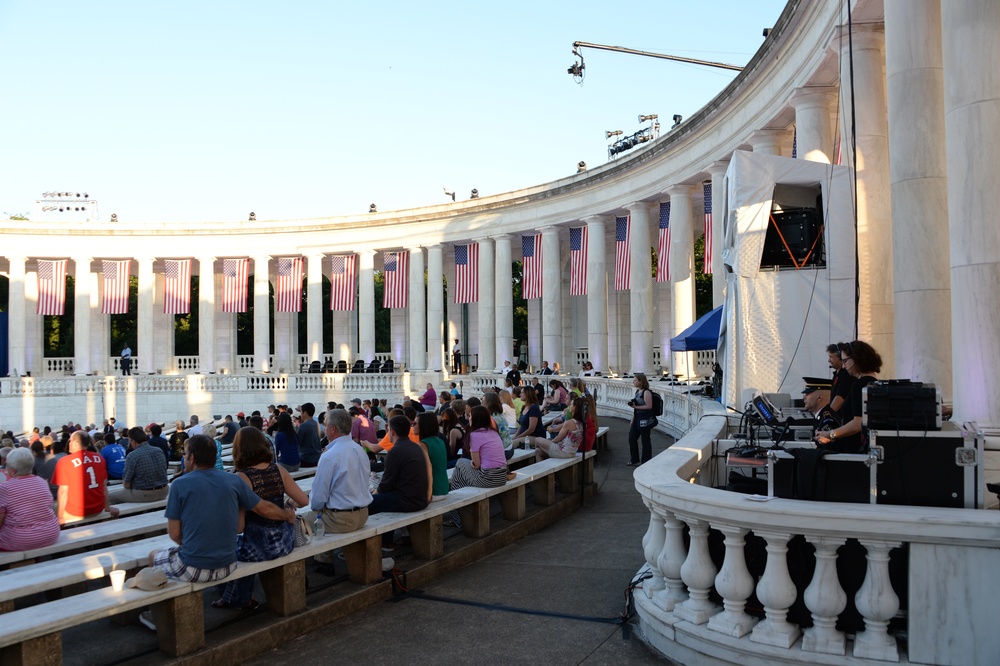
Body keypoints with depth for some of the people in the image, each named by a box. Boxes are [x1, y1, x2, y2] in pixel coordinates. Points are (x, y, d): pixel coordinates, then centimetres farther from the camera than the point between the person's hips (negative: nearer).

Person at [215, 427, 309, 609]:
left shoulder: (241, 477, -17)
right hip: (284, 541, 5)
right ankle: (243, 598, 44)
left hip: (259, 547, -5)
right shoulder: (277, 469, -4)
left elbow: (239, 525, -17)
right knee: (240, 541, 33)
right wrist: (290, 503, 20)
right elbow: (304, 501, 0)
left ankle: (241, 599, 40)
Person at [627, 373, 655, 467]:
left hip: (645, 420, -9)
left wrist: (636, 407, -23)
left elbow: (649, 406, -21)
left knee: (645, 440, 2)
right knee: (632, 438, 10)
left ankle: (646, 462, 14)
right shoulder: (637, 391, 12)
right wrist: (632, 421, 18)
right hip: (637, 418, 9)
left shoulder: (646, 392, -14)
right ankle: (634, 460, 24)